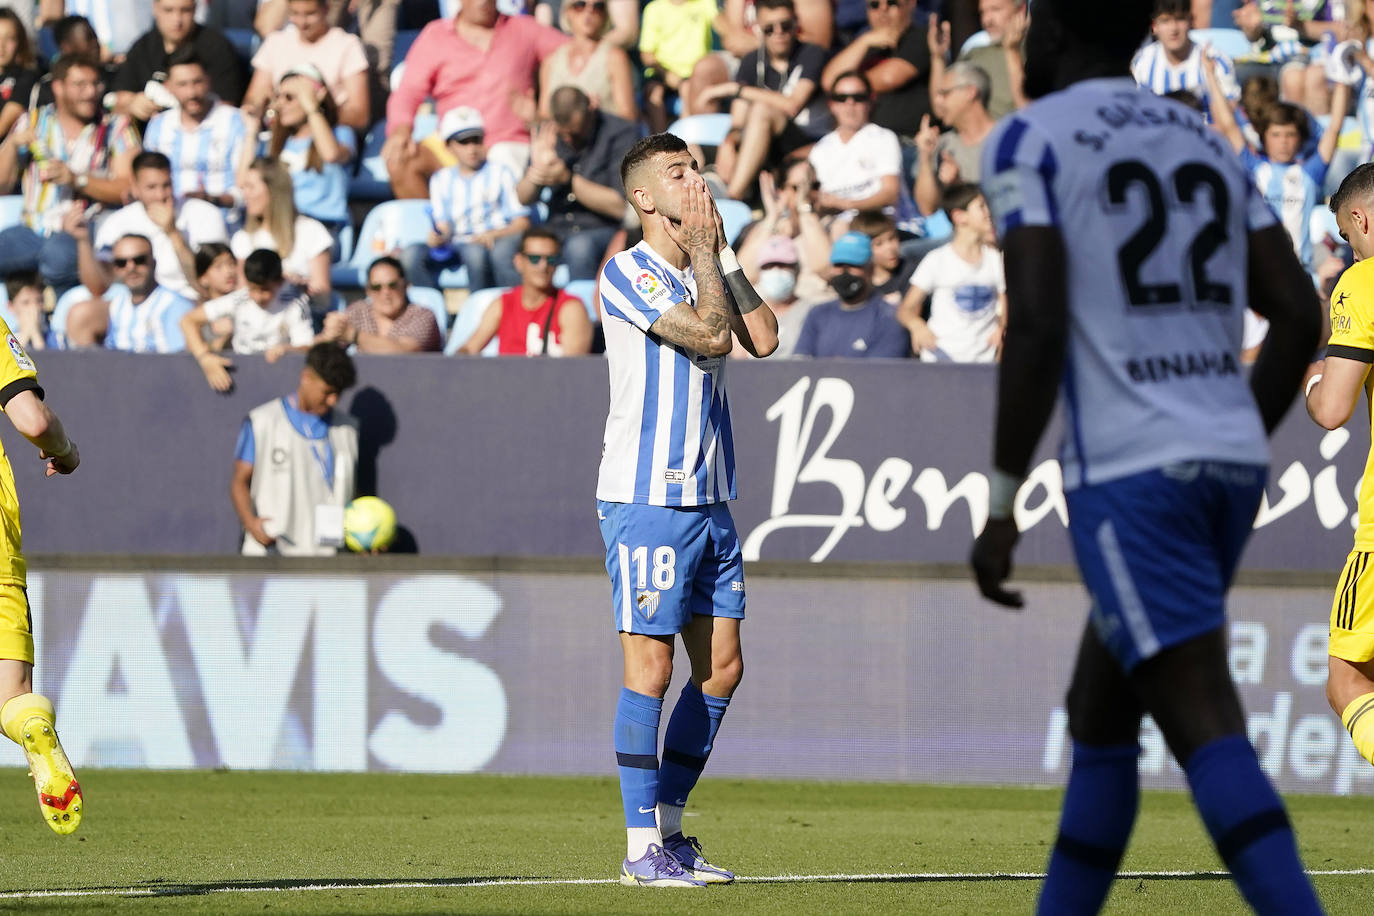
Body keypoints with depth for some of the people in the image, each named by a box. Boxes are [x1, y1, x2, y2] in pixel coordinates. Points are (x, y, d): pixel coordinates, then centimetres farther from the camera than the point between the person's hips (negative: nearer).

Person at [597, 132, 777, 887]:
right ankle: (641, 846, -3)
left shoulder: (705, 268, 15)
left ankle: (669, 825, 17)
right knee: (651, 665, -7)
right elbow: (707, 332, -19)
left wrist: (722, 250, 2)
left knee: (721, 667, 7)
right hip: (645, 500, -8)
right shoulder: (627, 273, -8)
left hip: (709, 498, 8)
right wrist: (702, 248, -8)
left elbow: (761, 337, 2)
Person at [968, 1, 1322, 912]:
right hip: (1232, 460, 7)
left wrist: (1002, 507, -9)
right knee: (1099, 713, 20)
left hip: (1129, 475, -7)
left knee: (1204, 726, -12)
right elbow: (1300, 316, 12)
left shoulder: (1030, 141, -3)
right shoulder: (1207, 143, 17)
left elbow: (1037, 326, -14)